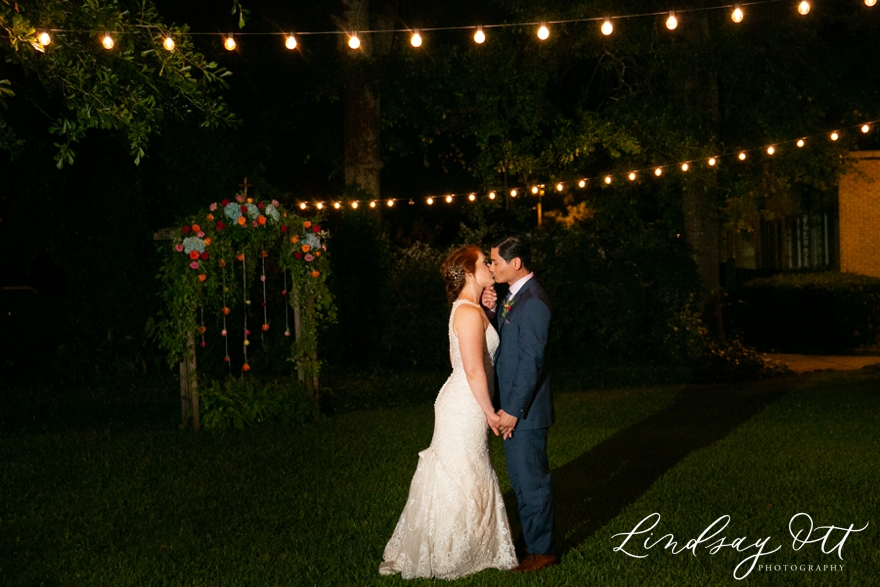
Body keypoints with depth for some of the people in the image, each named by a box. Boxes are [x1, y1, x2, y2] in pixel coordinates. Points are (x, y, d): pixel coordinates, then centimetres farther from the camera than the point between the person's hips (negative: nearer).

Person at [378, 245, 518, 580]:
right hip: (465, 407, -10)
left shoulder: (465, 309, 11)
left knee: (453, 479, 16)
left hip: (459, 402, 10)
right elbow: (474, 371, -22)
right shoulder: (471, 313, -20)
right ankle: (445, 560, 11)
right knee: (461, 481, 0)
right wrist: (490, 412, -16)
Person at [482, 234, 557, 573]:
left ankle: (542, 551, 13)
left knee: (532, 480, 2)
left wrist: (513, 410, -20)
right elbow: (502, 339, 14)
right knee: (520, 478, 19)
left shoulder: (533, 302, -20)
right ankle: (530, 536, 32)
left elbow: (531, 361, -22)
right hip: (511, 405, 10)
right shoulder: (513, 296, 10)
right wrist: (491, 310, -4)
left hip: (524, 409, -10)